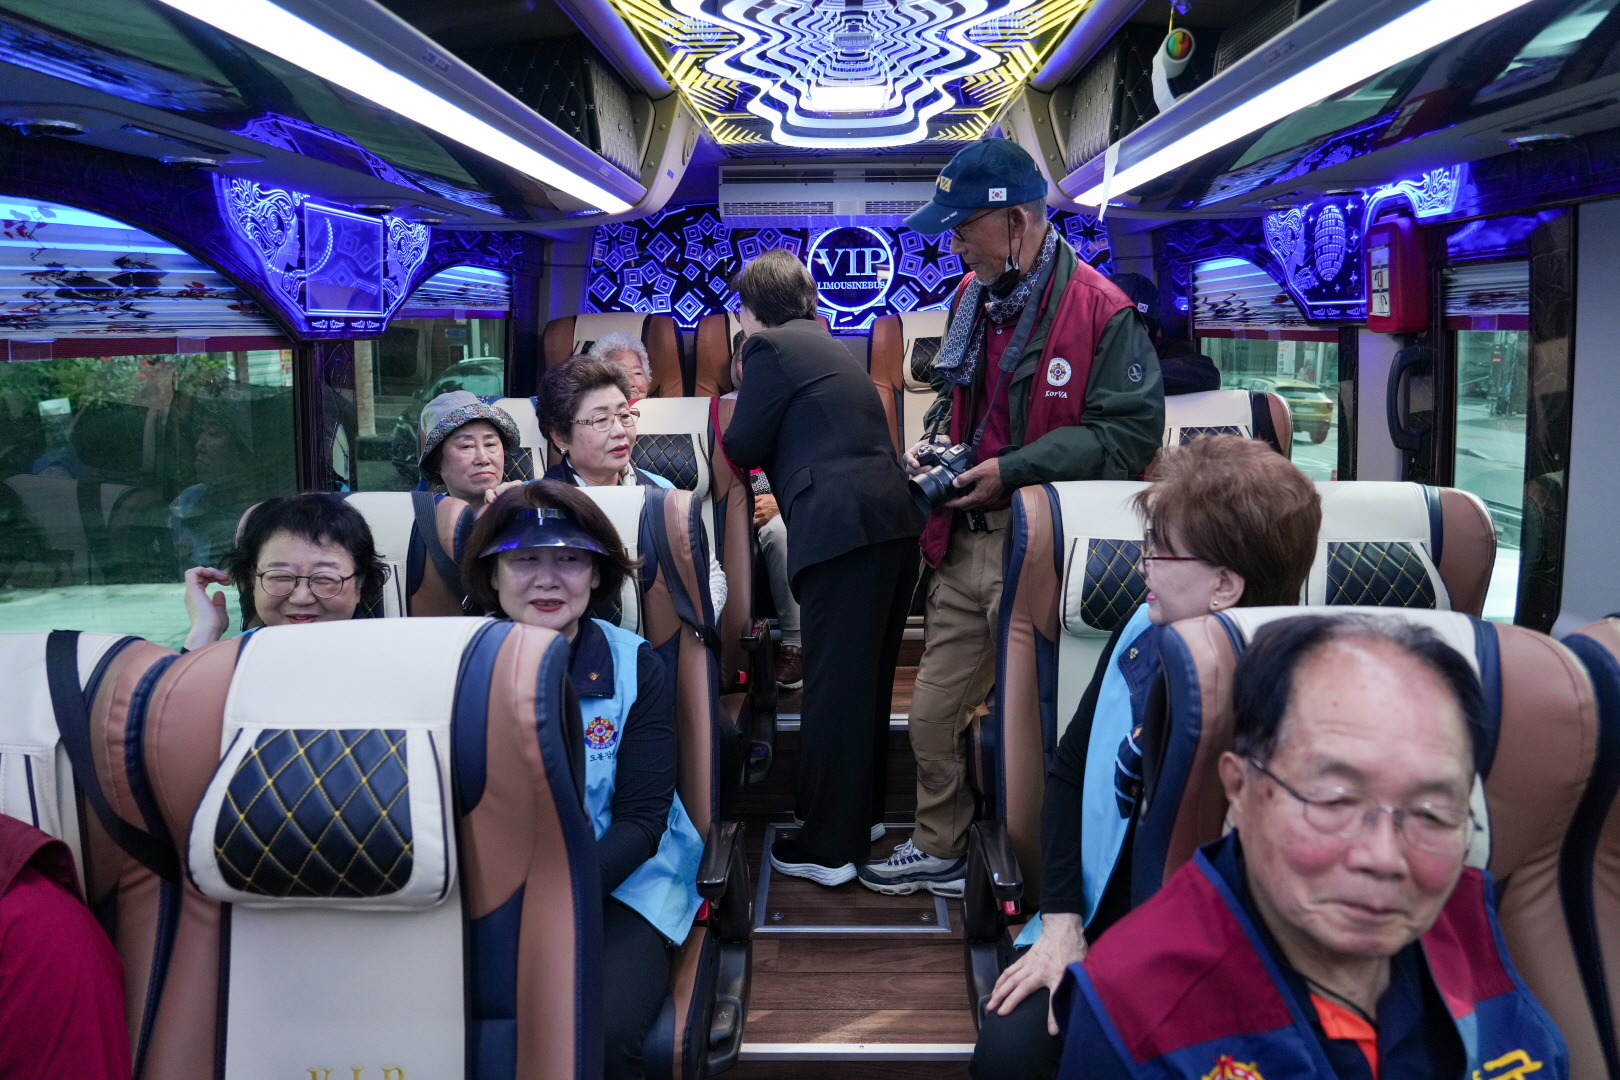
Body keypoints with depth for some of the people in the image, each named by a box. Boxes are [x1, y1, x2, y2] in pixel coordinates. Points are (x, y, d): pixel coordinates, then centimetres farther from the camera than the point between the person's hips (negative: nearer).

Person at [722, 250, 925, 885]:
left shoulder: (769, 346, -1)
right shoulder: (826, 346, 25)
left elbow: (742, 449, 1)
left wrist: (742, 389, 18)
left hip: (841, 528, -9)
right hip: (893, 522, 9)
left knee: (833, 689, -2)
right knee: (867, 681, 19)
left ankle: (827, 849, 6)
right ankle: (862, 815, 34)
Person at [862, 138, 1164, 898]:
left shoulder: (1100, 309, -13)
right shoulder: (973, 295, 12)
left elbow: (1131, 431, -17)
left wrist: (1014, 471, -21)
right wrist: (940, 441, 5)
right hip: (964, 543, 7)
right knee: (932, 714, 14)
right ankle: (940, 849, 34)